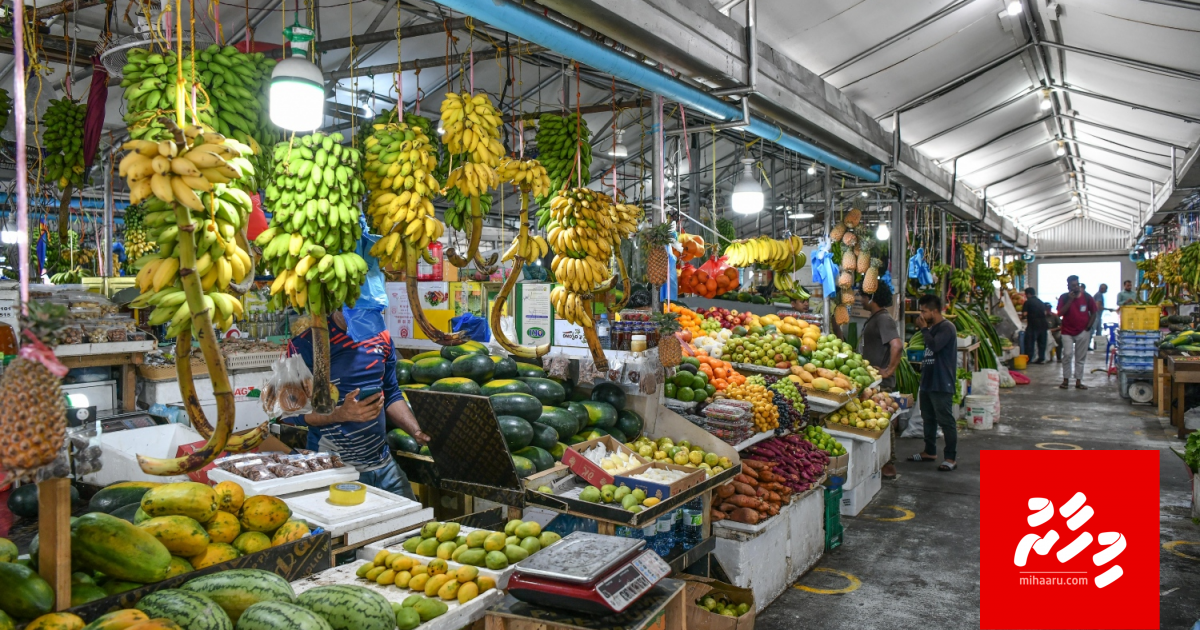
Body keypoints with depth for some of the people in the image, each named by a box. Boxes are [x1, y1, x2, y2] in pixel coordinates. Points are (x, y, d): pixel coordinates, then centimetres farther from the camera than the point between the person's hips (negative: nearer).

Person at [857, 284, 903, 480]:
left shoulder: (883, 319, -16)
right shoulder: (874, 319, 15)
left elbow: (897, 345, -29)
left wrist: (889, 370, -24)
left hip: (881, 382, -10)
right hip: (872, 380, 10)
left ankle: (889, 465, 3)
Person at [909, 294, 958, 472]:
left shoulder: (946, 327, -14)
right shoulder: (932, 328, 16)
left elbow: (934, 345, -28)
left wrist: (924, 328, -15)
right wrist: (924, 363, 11)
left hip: (941, 384, -10)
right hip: (928, 381, 10)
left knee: (946, 421, -5)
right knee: (928, 418, 17)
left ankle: (951, 458, 0)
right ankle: (930, 452, 27)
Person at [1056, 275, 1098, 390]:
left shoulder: (1087, 297, 1)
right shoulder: (1064, 297, -1)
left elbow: (1093, 313, 7)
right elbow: (1060, 313, -11)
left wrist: (1088, 327, -1)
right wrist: (1070, 300, -15)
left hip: (1083, 332, 1)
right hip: (1068, 332, -1)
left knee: (1081, 357, 5)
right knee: (1067, 355, -9)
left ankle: (1078, 381, 10)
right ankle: (1066, 380, 0)